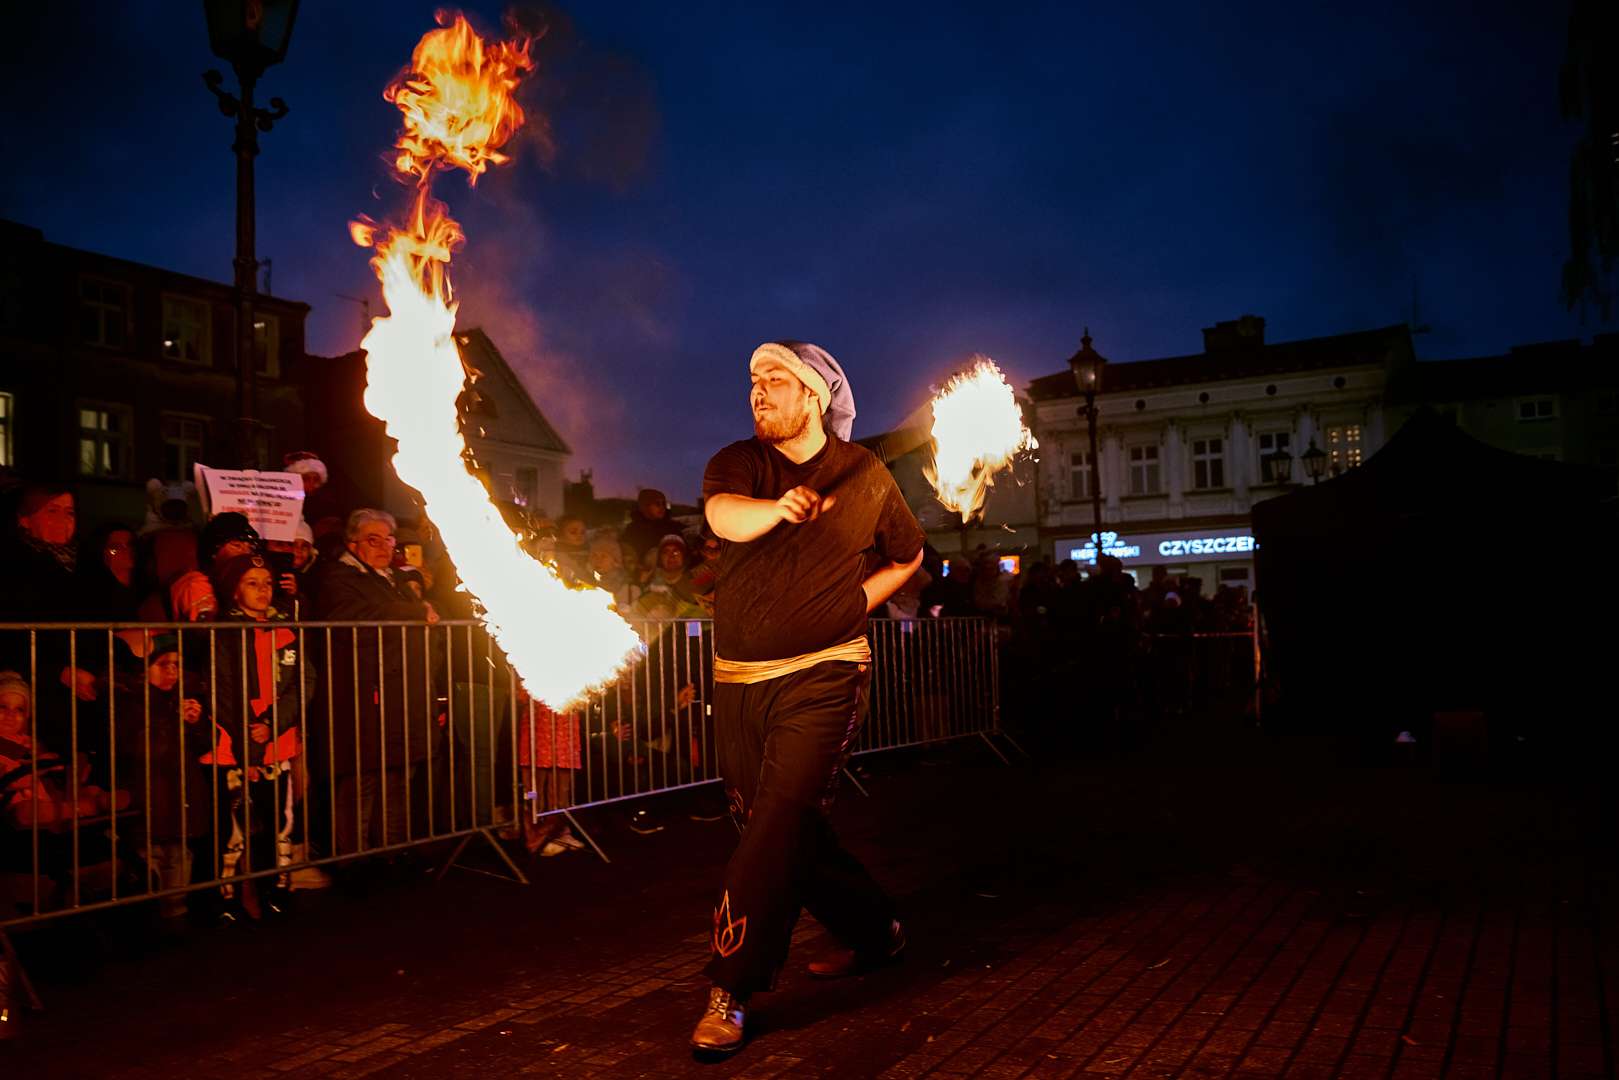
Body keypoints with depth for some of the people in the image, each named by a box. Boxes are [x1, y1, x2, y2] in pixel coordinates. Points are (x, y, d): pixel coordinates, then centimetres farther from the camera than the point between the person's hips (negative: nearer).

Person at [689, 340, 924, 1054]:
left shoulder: (865, 474, 2)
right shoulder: (738, 462, 4)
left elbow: (908, 554, 17)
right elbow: (724, 515, -20)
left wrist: (855, 603, 2)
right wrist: (779, 507, -42)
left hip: (823, 677, -4)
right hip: (738, 678, 4)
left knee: (780, 819, -15)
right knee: (779, 829, 12)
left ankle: (730, 990, -7)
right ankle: (873, 930, 33)